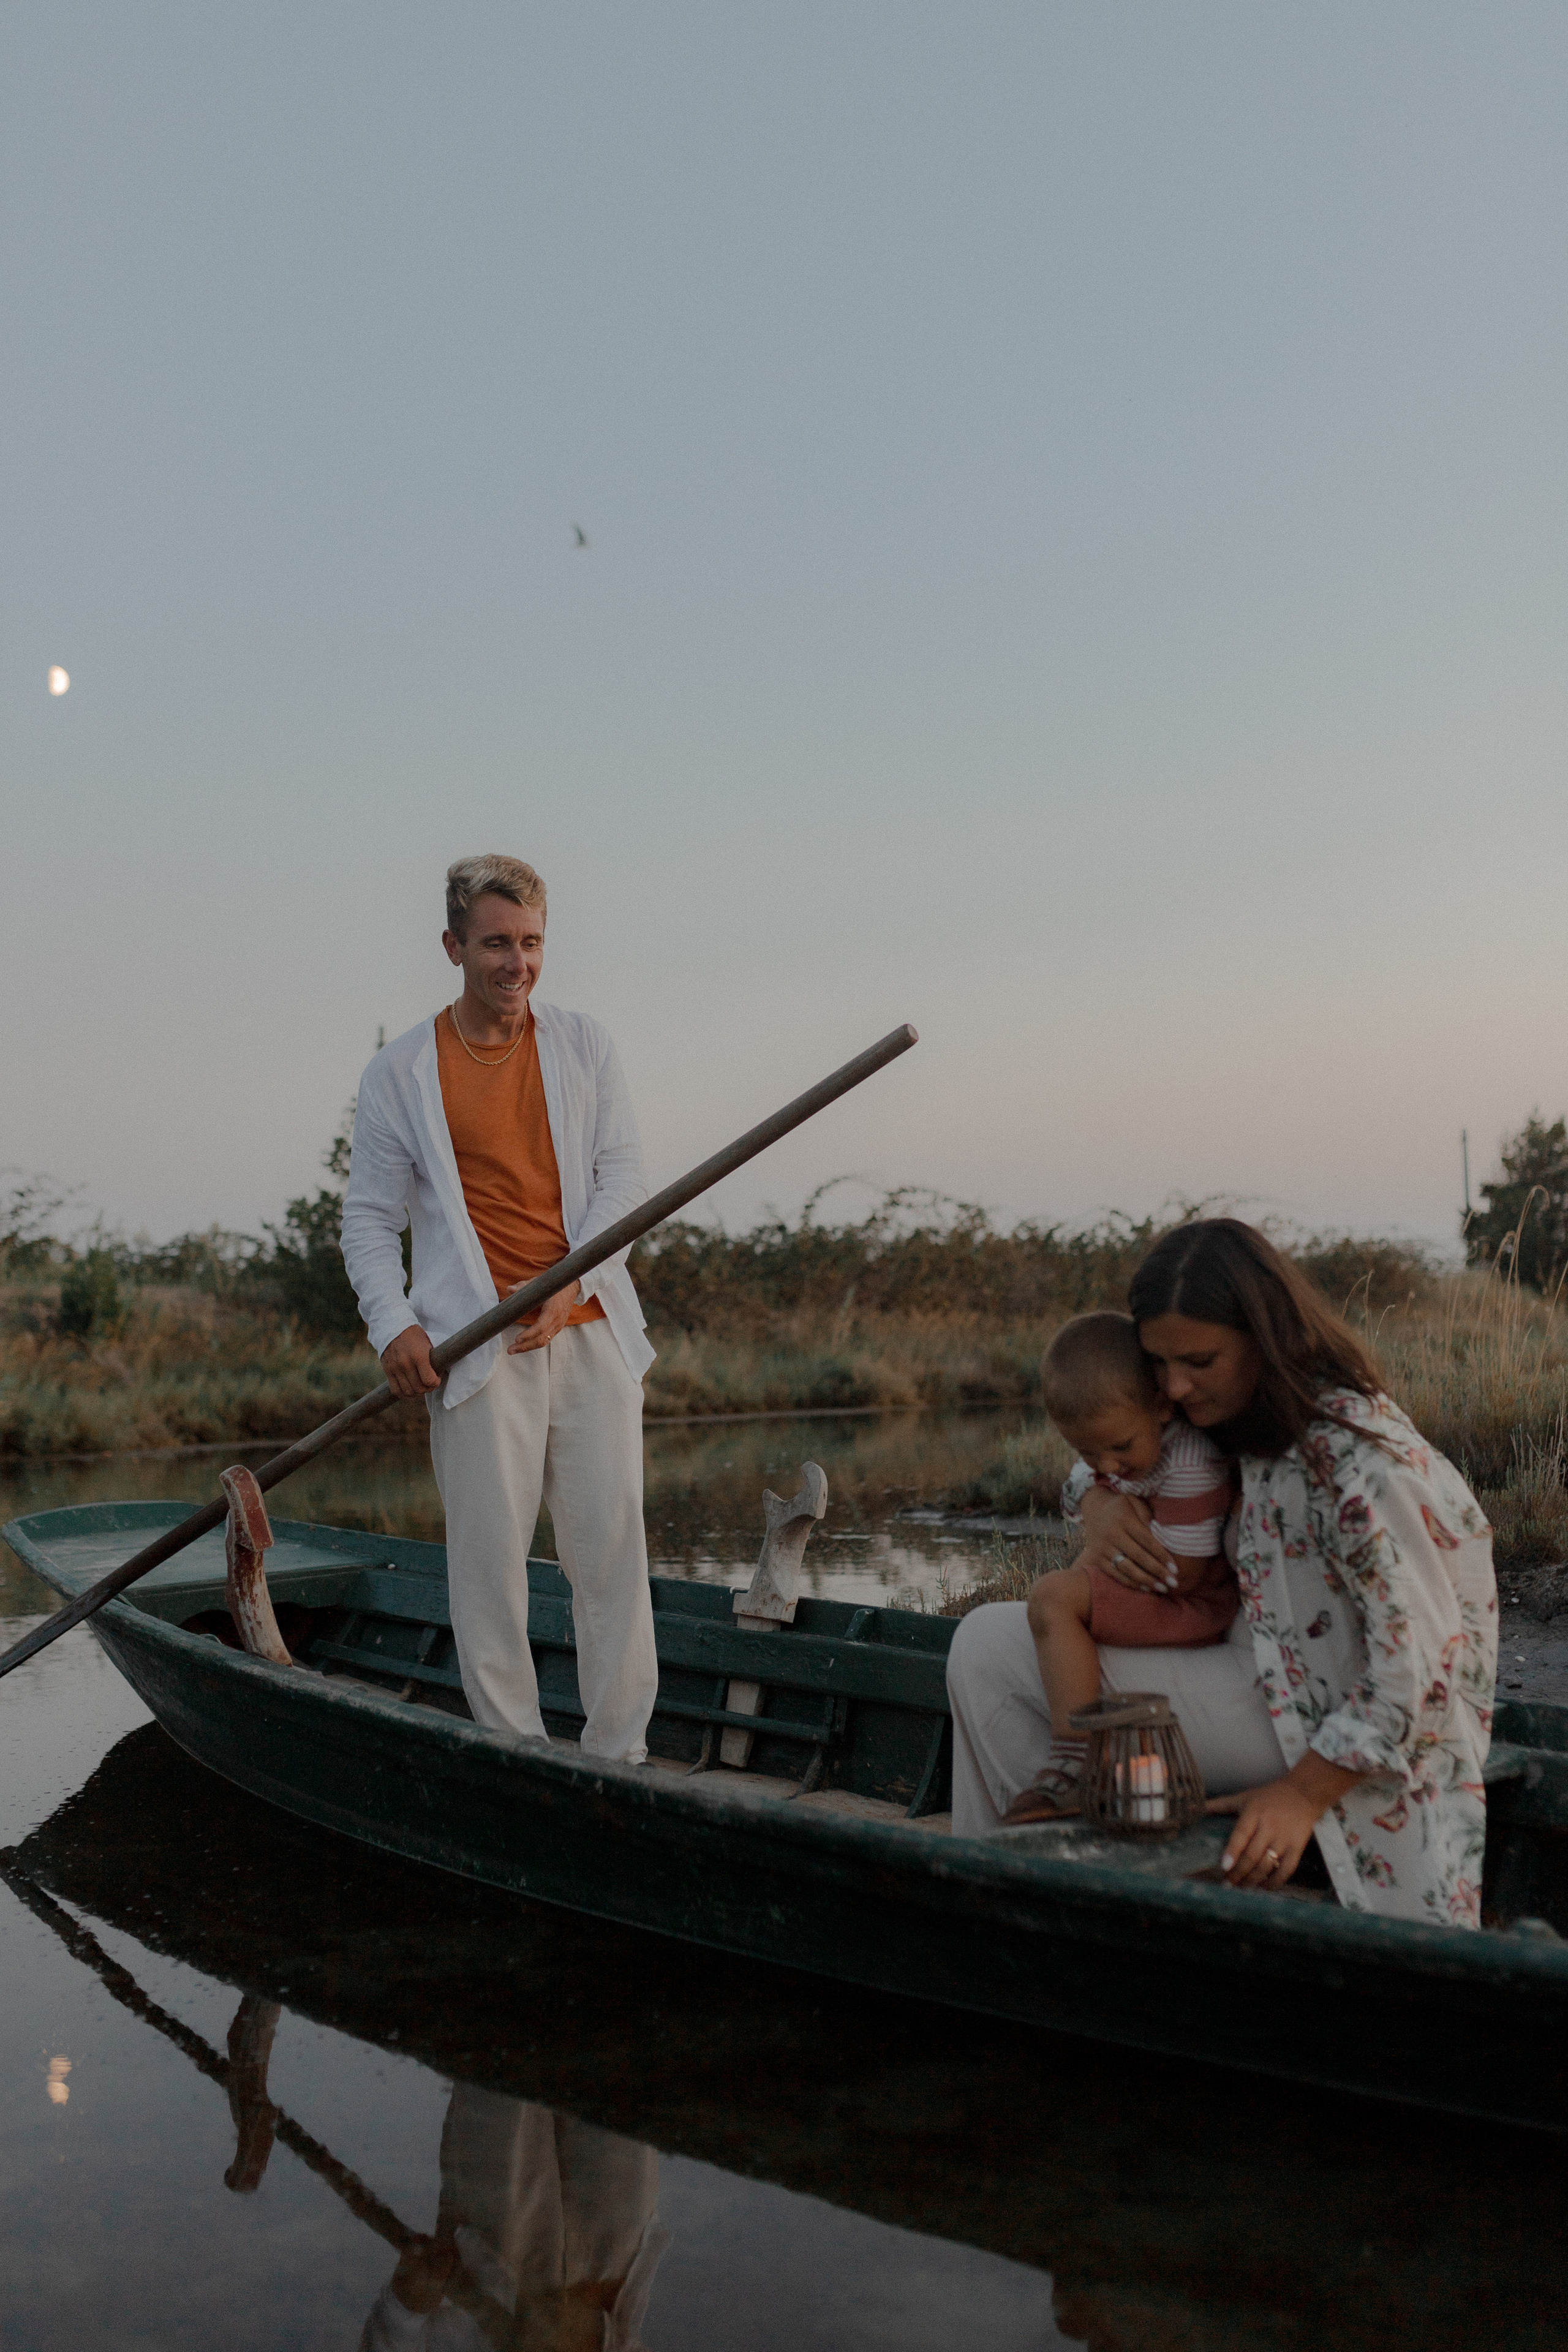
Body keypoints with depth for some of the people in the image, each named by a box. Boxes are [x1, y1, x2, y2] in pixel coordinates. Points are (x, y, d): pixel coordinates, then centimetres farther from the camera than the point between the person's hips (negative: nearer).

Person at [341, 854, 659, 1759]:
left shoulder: (584, 1045, 10)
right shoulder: (402, 1072, 4)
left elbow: (623, 1175, 4)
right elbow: (371, 1217, 6)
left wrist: (570, 1282, -11)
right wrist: (393, 1325, -10)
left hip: (591, 1332, 2)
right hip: (477, 1347, -2)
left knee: (614, 1548, 3)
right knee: (490, 1557, -2)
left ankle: (621, 1755, 13)